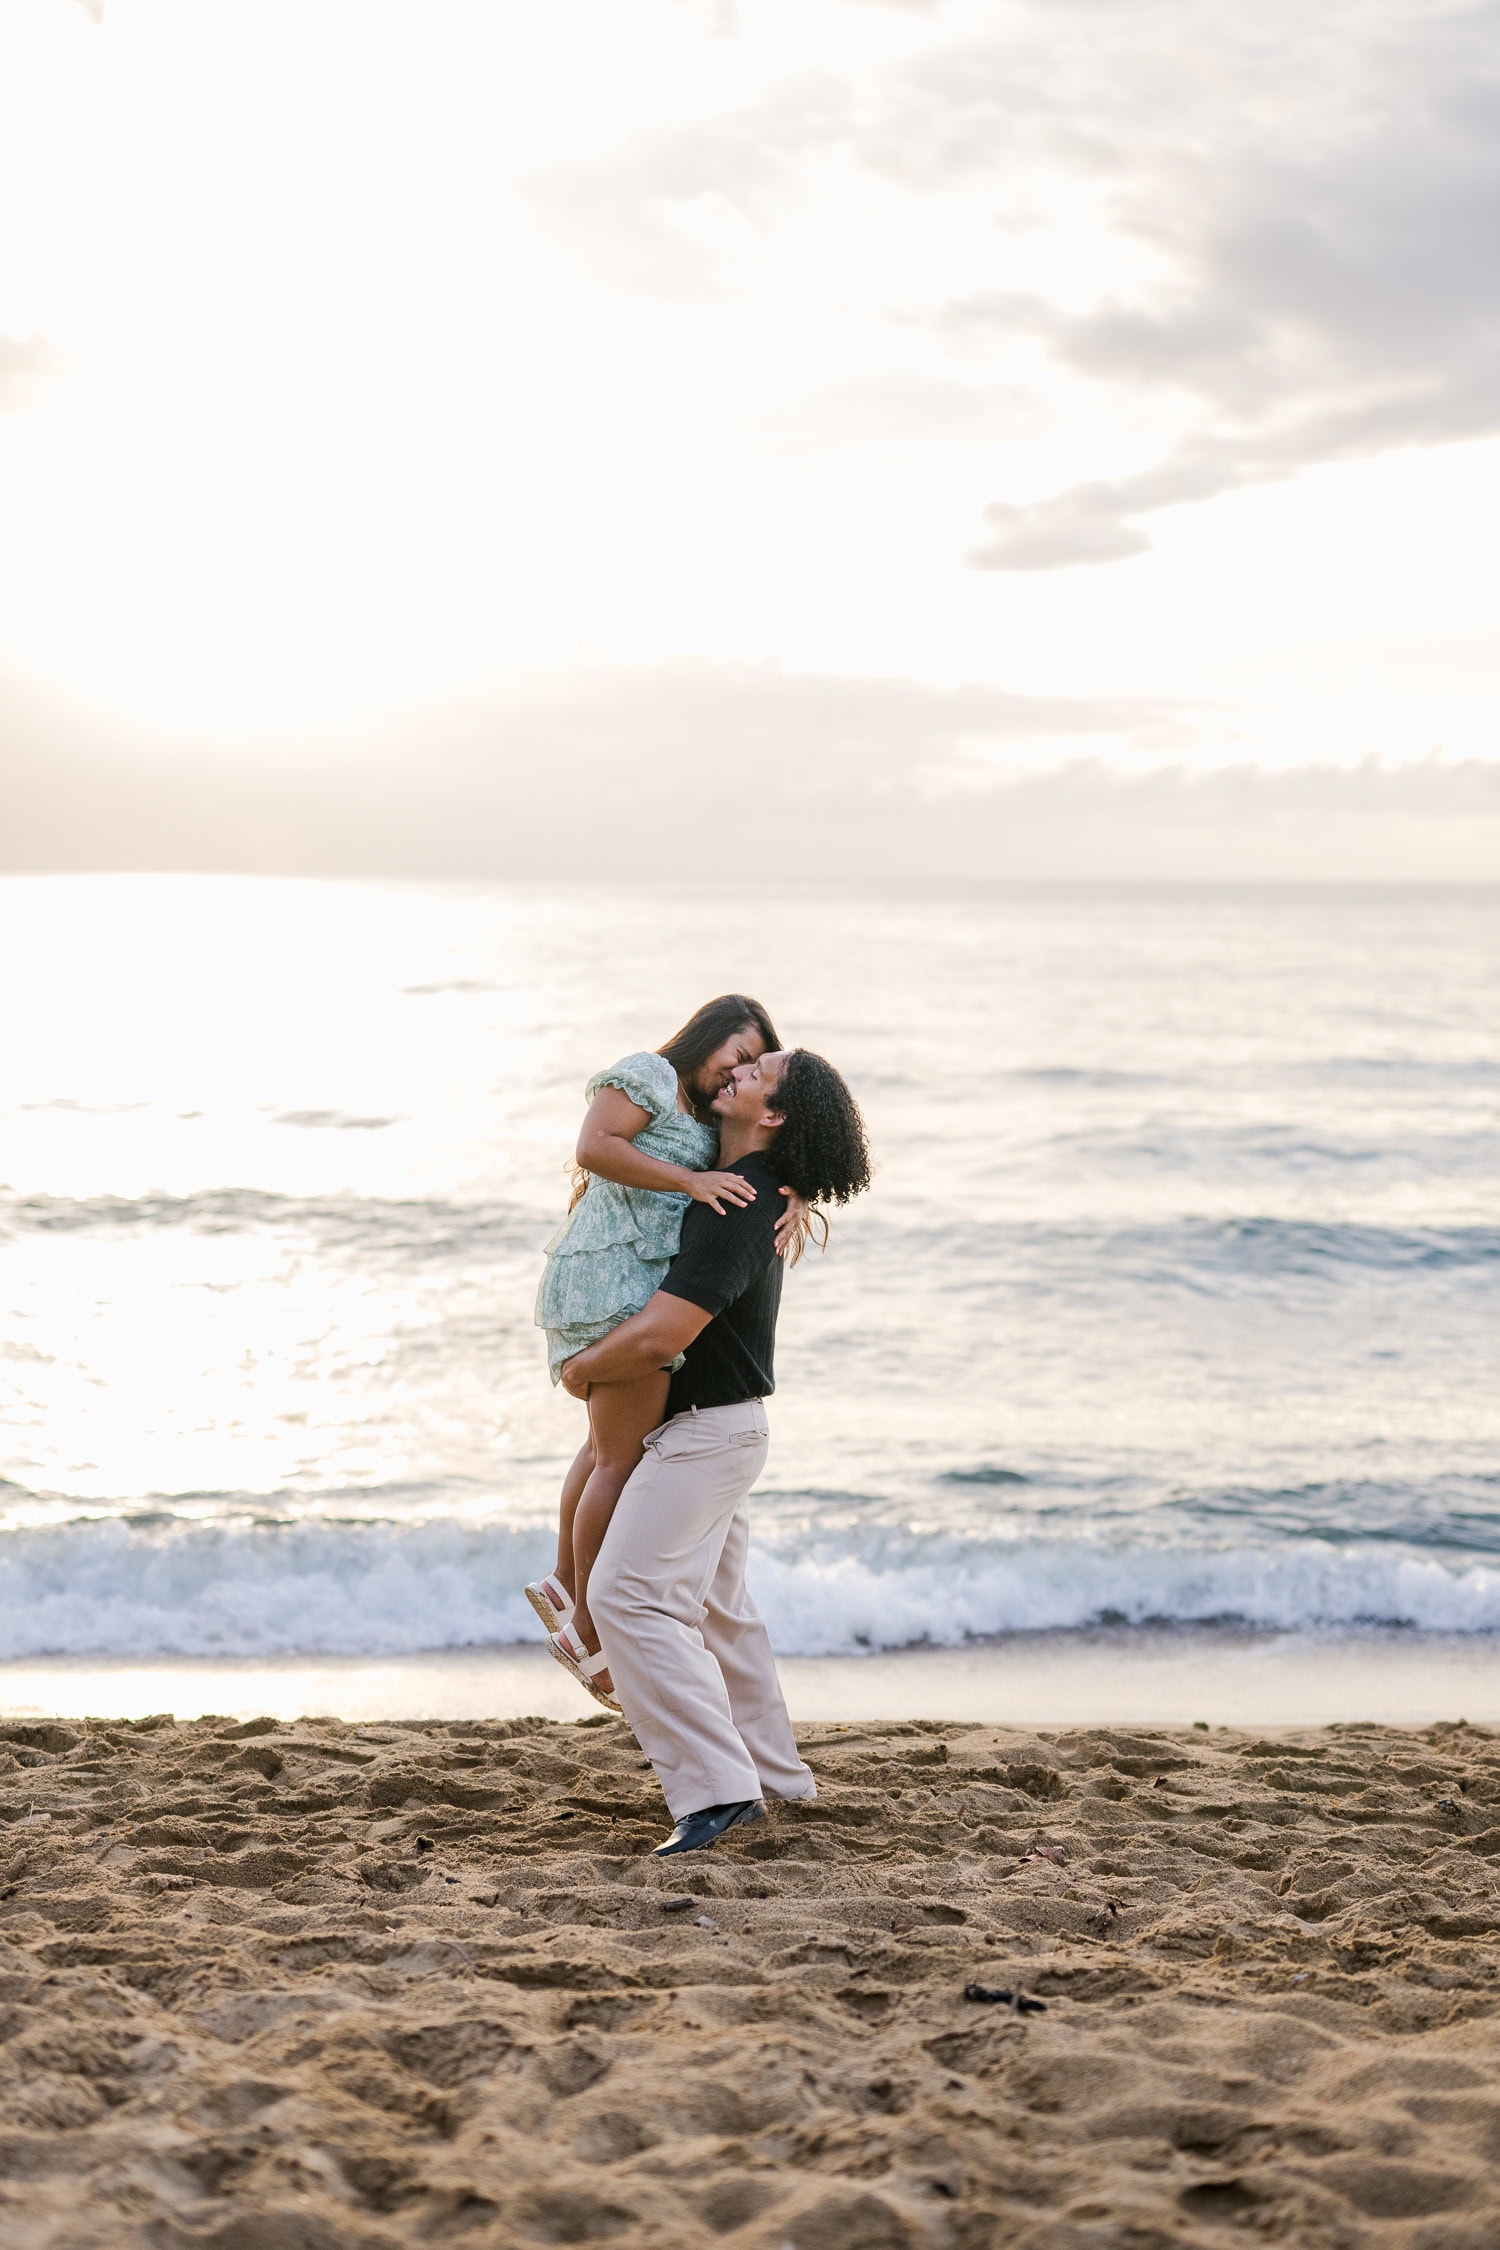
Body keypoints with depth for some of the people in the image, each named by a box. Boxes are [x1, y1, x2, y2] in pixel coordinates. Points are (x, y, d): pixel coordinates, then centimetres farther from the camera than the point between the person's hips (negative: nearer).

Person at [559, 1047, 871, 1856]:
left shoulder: (736, 1210, -24)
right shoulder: (742, 1185, 7)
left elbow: (659, 1336, -29)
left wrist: (580, 1370, -11)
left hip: (705, 1428, -11)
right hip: (717, 1425, 11)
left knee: (629, 1594, -16)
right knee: (714, 1606, 20)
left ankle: (715, 1787, -20)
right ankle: (773, 1778, 30)